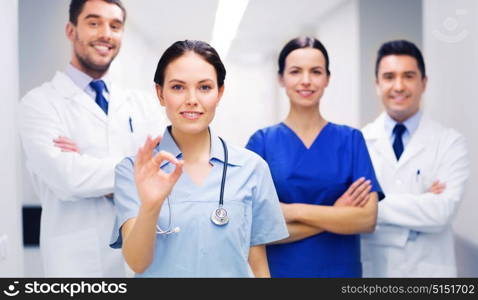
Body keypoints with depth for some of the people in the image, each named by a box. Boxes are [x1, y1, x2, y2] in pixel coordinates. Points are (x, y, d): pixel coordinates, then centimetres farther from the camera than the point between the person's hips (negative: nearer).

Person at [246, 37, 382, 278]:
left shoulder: (351, 139, -2)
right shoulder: (262, 141, -6)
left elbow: (367, 218, -12)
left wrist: (294, 211, -18)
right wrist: (336, 216, -15)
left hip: (341, 270, 1)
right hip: (279, 271, -1)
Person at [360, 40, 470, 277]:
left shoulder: (450, 143, -6)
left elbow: (442, 212, -18)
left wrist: (375, 205, -18)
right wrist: (421, 204, -19)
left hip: (429, 270, 0)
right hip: (373, 269, 1)